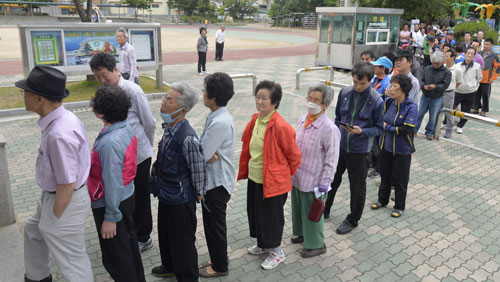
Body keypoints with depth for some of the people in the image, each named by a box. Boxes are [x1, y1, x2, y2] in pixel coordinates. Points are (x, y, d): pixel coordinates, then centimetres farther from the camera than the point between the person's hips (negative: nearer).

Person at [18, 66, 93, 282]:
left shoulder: (59, 135, -34)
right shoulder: (62, 118, -4)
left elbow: (67, 185, -30)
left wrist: (55, 217, -13)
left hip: (66, 202, -10)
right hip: (52, 195, 11)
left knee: (71, 261, 10)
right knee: (33, 230, 34)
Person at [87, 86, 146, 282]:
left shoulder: (110, 142, -31)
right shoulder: (127, 129, -4)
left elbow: (113, 183, -27)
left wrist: (110, 217, -17)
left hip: (111, 203, -9)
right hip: (127, 196, 9)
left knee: (115, 258, 10)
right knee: (129, 244, 27)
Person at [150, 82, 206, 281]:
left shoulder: (188, 138, -31)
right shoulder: (169, 128, -3)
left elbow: (199, 170, -21)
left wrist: (198, 194, -8)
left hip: (180, 200, -9)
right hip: (165, 195, 9)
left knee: (182, 241, 11)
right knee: (165, 234, 28)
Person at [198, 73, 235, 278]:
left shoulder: (219, 123, -27)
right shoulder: (218, 116, 4)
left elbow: (202, 155, -25)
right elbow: (207, 146, 6)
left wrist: (208, 155, -4)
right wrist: (208, 154, -14)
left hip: (217, 182, -9)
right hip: (214, 179, 9)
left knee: (215, 224, 8)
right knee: (213, 223, 22)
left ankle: (220, 267, 28)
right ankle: (219, 259, 41)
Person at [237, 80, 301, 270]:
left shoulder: (281, 127, -24)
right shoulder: (255, 119, 1)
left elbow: (293, 154, -14)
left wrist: (286, 175, 0)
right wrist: (245, 169, 17)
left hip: (272, 181, -8)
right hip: (254, 177, 8)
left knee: (271, 216, 10)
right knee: (256, 212, 22)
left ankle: (276, 252, 34)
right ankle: (263, 244, 46)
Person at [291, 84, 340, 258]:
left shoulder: (329, 129, -22)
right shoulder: (303, 119, 0)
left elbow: (331, 159, -18)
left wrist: (325, 182, -17)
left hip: (312, 180, -7)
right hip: (296, 176, 7)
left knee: (311, 213, 10)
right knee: (298, 207, 25)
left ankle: (316, 245, 32)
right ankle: (301, 233, 50)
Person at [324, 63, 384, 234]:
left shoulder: (376, 101, -13)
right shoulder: (345, 93, -1)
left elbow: (379, 128, -7)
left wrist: (361, 131, -23)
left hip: (359, 150, -4)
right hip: (339, 145, 4)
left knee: (357, 186, 11)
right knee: (331, 179, 18)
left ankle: (352, 220, 30)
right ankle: (324, 210, 38)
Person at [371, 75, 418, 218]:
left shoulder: (411, 107, -19)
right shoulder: (388, 102, -4)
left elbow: (407, 129, -25)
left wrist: (387, 127, -16)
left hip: (402, 150, -5)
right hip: (386, 146, 5)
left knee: (400, 179, 9)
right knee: (385, 174, 19)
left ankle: (399, 206, 28)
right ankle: (382, 200, 39)